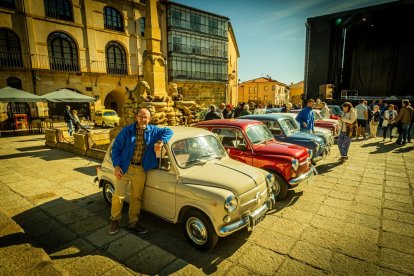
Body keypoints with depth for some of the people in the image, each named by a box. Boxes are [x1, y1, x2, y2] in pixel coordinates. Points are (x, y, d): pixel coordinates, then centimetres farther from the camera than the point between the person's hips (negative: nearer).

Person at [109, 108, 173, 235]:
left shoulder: (153, 130, 1)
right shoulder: (127, 130, -5)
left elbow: (168, 131, 3)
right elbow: (116, 148, -2)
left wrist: (161, 142, -16)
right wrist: (116, 166, -11)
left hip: (141, 171, 2)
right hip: (124, 168, -2)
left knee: (136, 198, 12)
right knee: (118, 195, 2)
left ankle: (132, 224, 29)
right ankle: (115, 220, 28)